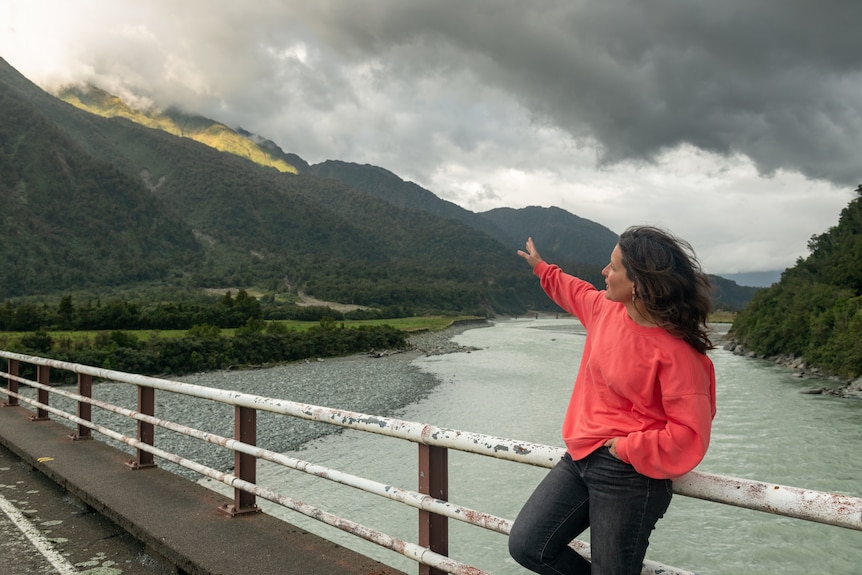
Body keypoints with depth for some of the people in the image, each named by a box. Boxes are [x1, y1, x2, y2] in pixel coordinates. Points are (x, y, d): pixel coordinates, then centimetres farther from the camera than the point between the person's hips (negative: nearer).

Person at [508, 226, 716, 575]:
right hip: (580, 458, 8)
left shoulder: (676, 352, -19)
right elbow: (577, 294, 29)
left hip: (628, 476, -7)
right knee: (526, 547, 4)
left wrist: (627, 448, -16)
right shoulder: (605, 307, 3)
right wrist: (541, 268, 42)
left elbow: (690, 436, -18)